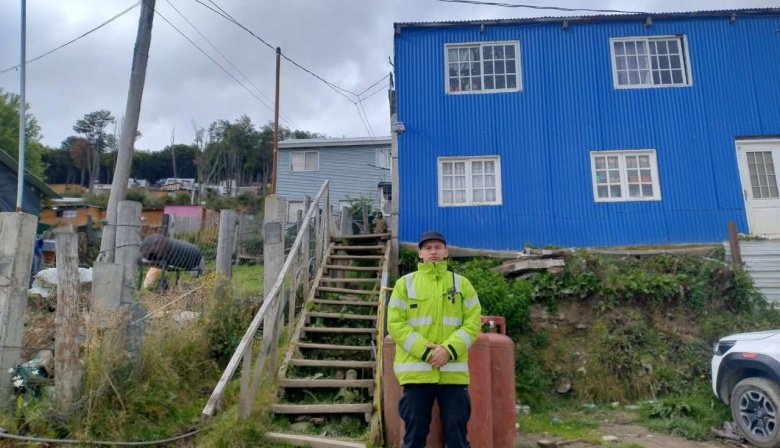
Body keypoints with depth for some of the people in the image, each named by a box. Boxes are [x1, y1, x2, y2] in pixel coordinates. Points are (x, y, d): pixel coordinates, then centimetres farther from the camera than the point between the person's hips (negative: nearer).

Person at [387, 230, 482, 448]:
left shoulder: (461, 283, 9)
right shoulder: (405, 283, 6)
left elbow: (473, 321, 2)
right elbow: (395, 323, -2)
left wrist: (449, 350, -14)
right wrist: (424, 350, -14)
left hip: (453, 372, 1)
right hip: (416, 371, 0)